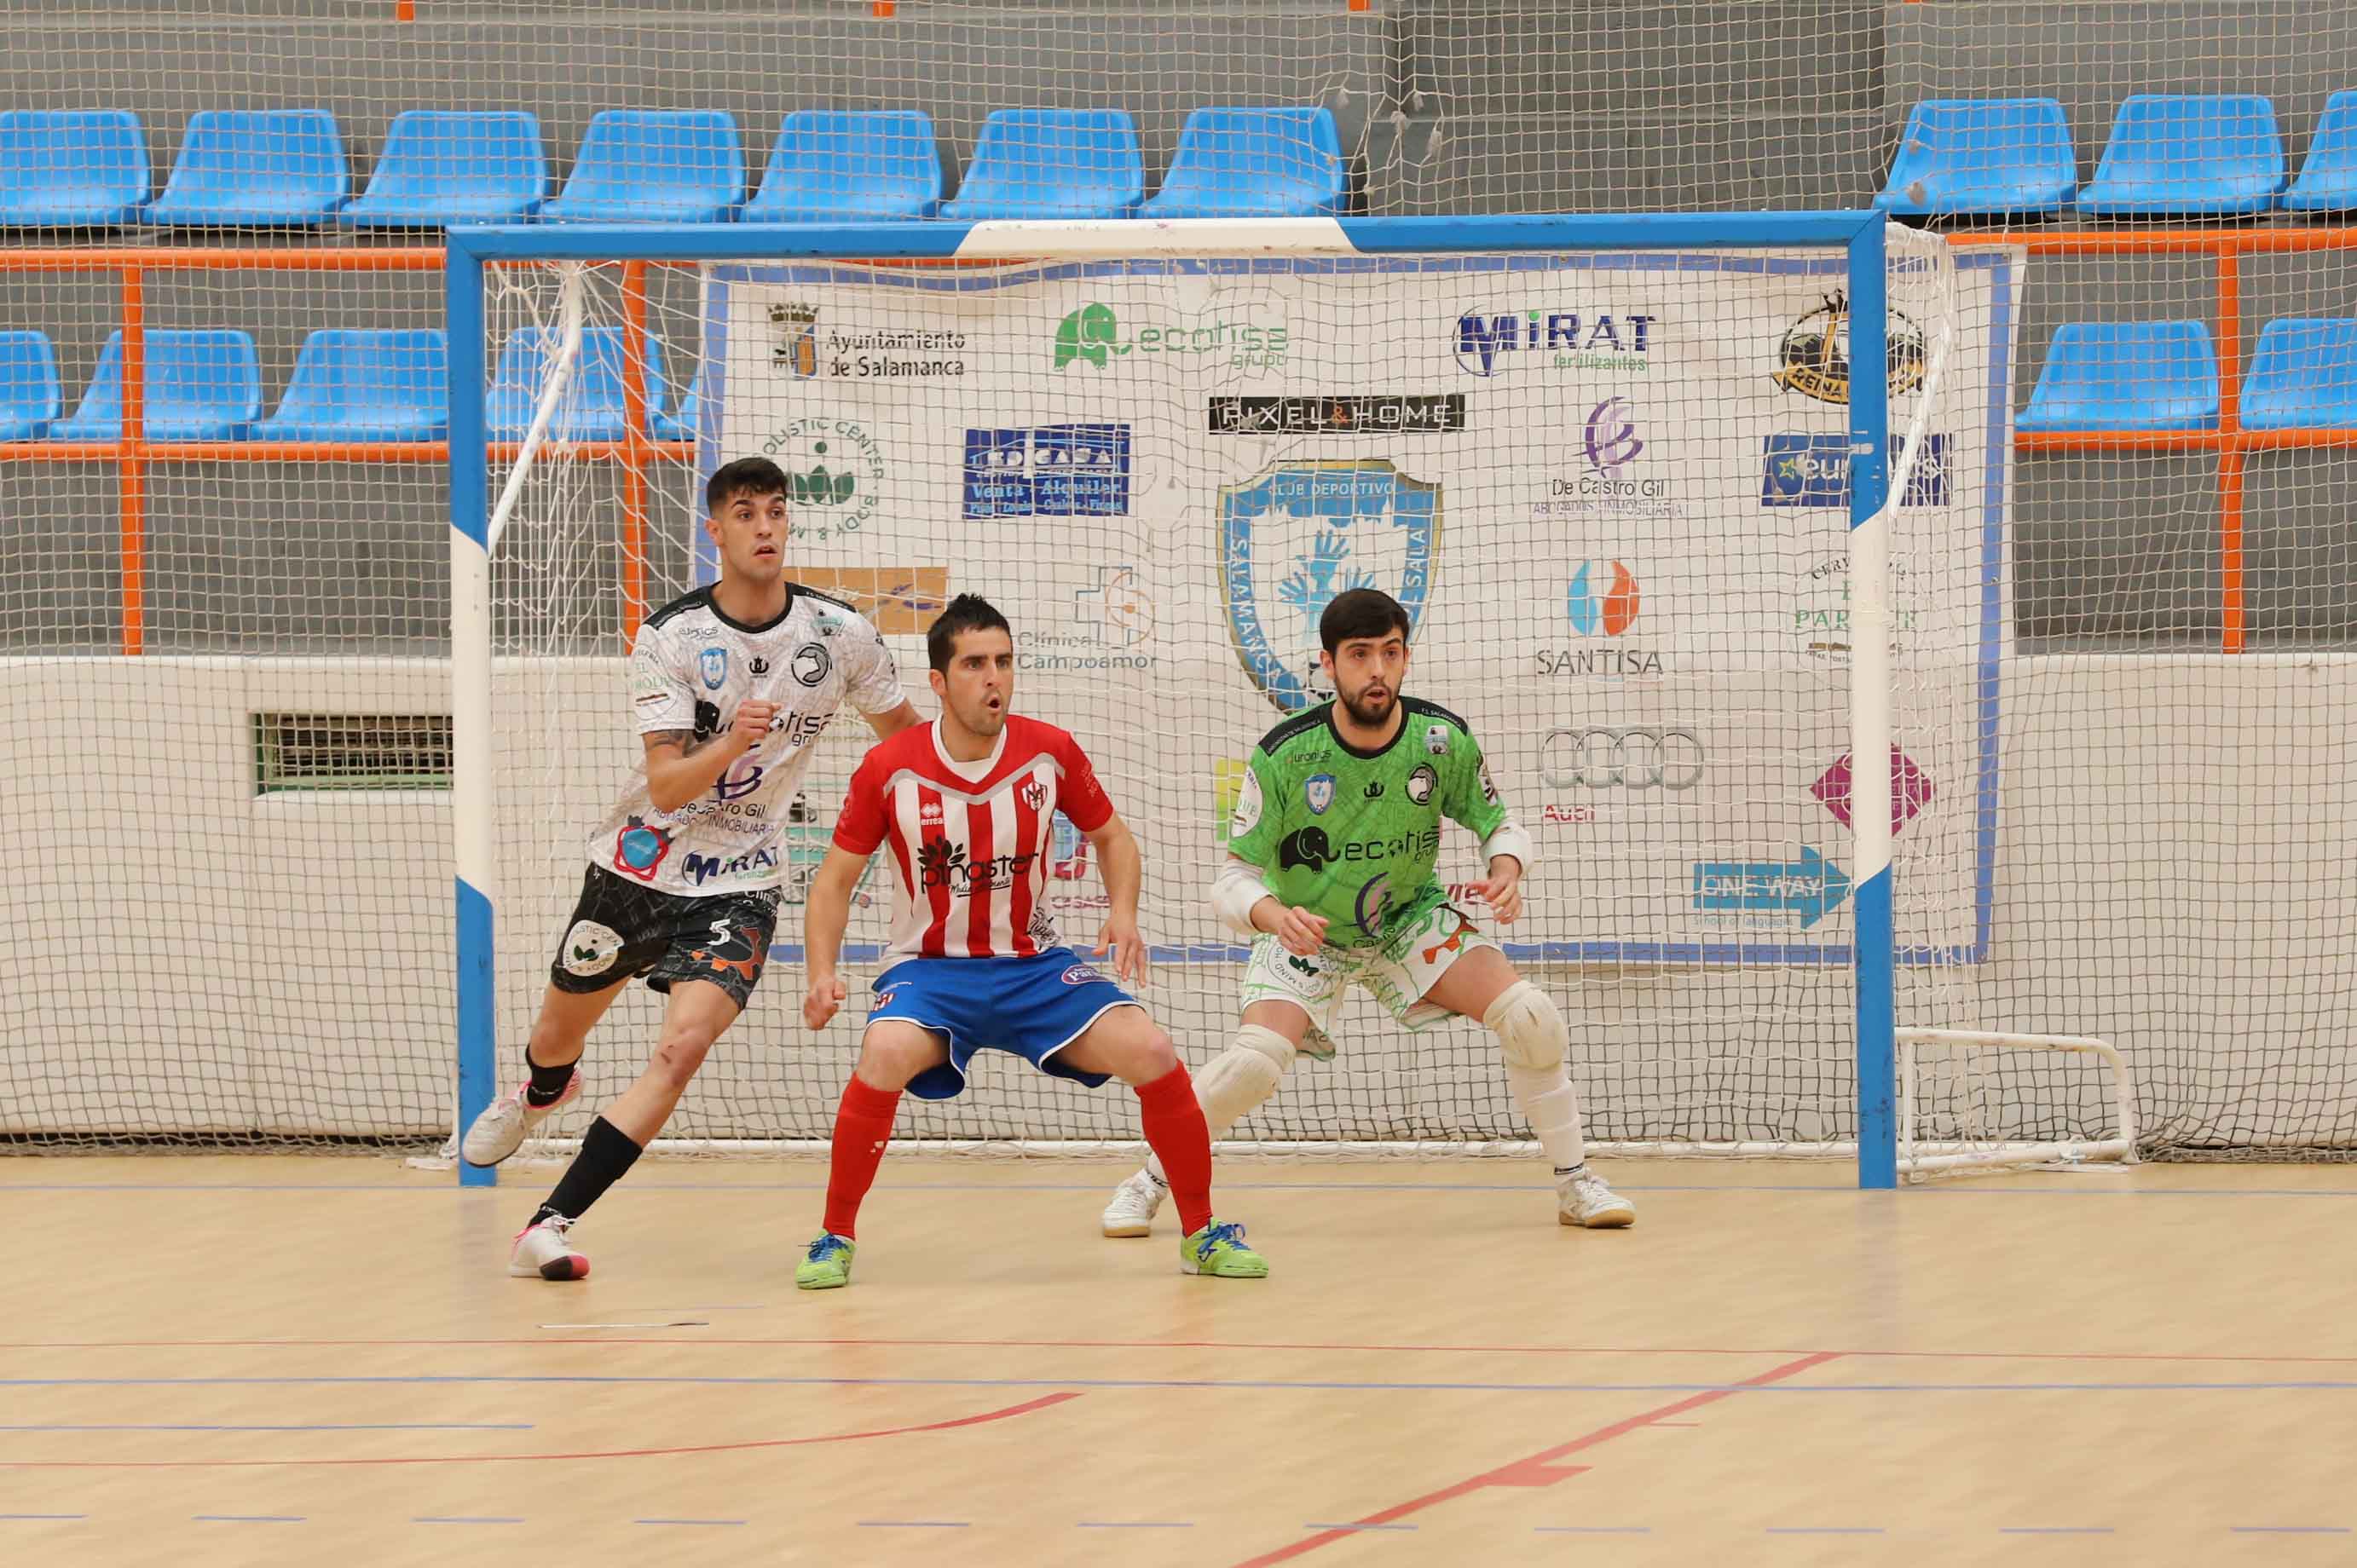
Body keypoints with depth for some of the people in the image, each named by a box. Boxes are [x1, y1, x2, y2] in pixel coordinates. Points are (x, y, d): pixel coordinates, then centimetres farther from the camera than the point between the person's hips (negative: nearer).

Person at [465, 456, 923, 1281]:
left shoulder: (840, 633, -10)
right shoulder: (669, 637, -15)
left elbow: (909, 742, 8)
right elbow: (666, 785, -22)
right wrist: (731, 743, -40)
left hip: (738, 883, -1)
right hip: (641, 864, 1)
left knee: (682, 1048, -23)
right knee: (558, 1035, 19)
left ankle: (551, 1227, -22)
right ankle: (538, 1093, 59)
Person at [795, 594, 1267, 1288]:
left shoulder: (1051, 753, -6)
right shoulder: (890, 769, -10)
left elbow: (1111, 836, 11)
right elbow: (835, 879, 0)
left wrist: (1124, 913, -8)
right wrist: (822, 975, -15)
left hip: (1035, 968, 2)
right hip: (930, 970, -2)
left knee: (1152, 1054, -20)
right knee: (886, 1055, -35)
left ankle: (1201, 1233, 2)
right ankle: (835, 1239, -15)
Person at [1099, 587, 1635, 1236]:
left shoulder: (1443, 739, -17)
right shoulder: (1284, 756, -24)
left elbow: (1499, 823, 1)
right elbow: (1233, 880, -20)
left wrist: (1506, 869, -23)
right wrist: (1271, 913, -43)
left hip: (1410, 919, 2)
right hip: (1306, 932, -2)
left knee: (1531, 1018, -17)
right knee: (1255, 1059, -26)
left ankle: (1575, 1183, 3)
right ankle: (1149, 1183, -1)